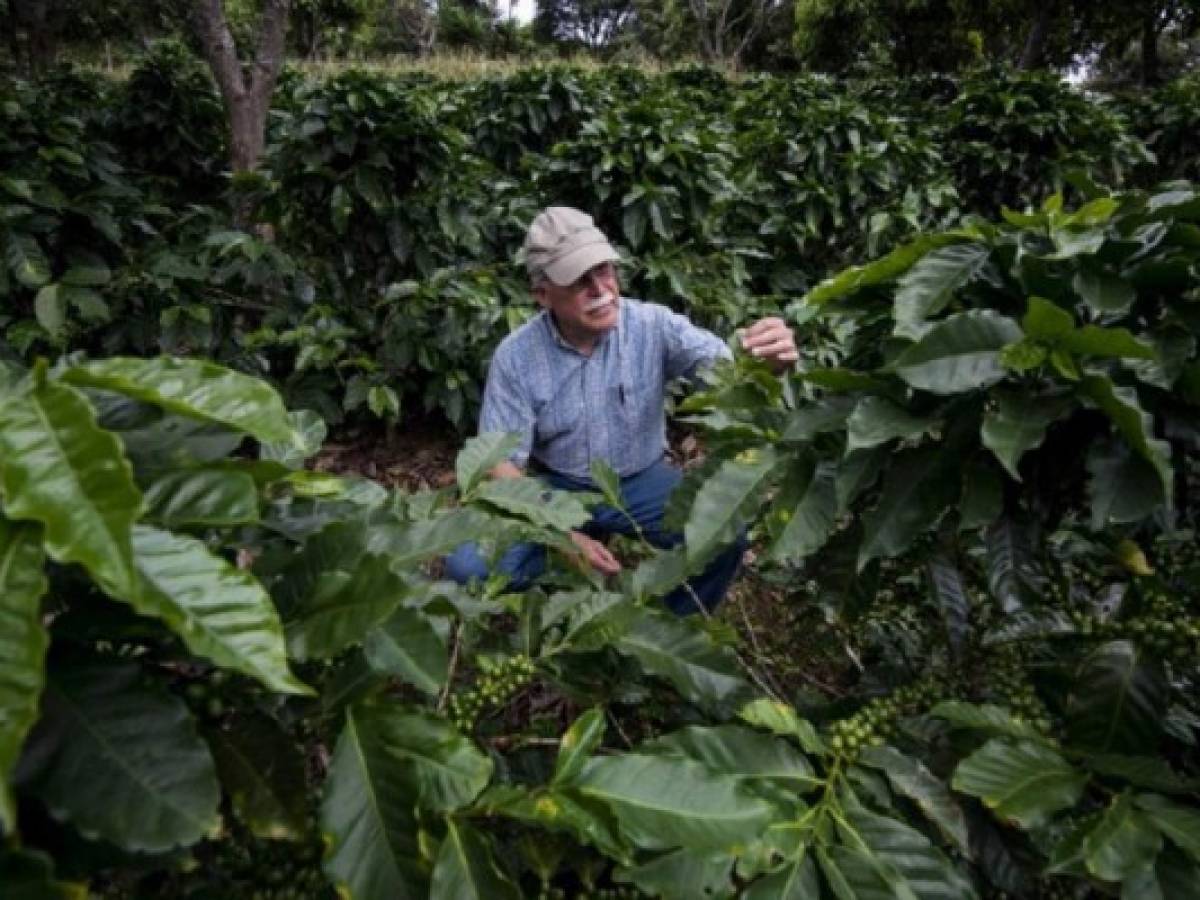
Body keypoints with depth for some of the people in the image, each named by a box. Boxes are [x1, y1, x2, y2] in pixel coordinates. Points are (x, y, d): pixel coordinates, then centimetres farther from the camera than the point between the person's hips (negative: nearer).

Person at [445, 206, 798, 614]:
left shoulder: (653, 325, -14)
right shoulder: (515, 356, -15)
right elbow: (501, 463, -14)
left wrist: (767, 361, -49)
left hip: (642, 481, 1)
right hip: (556, 488, 0)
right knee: (468, 564, -23)